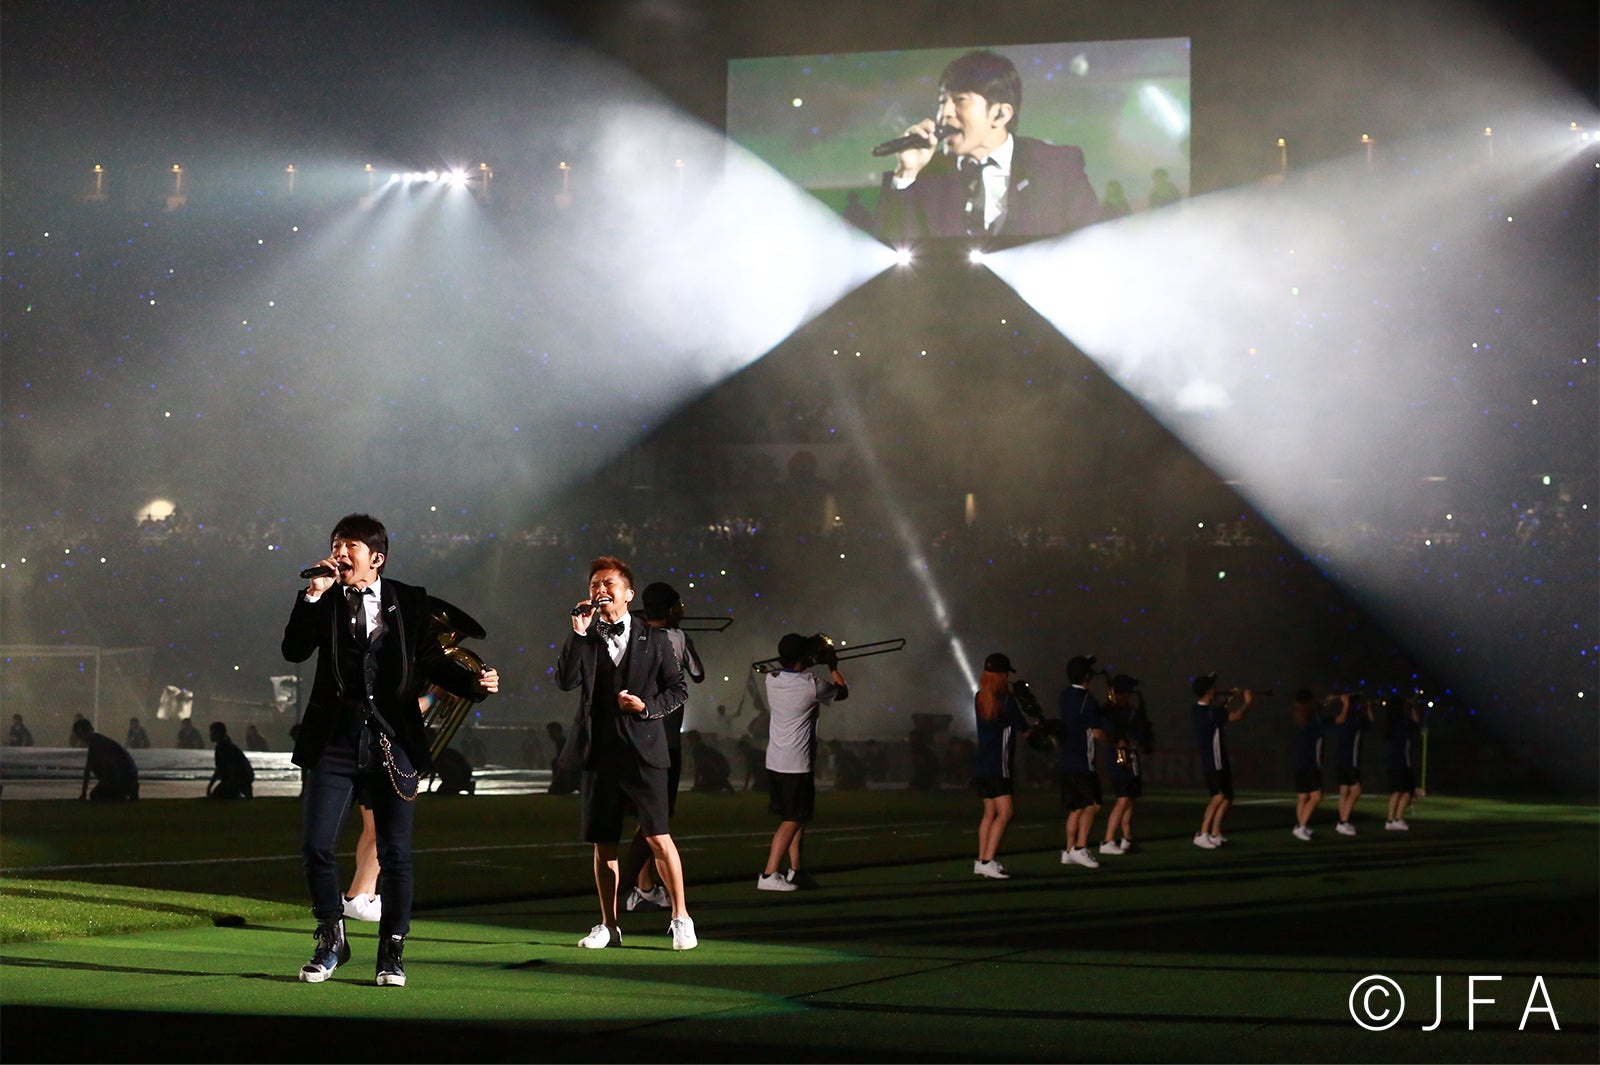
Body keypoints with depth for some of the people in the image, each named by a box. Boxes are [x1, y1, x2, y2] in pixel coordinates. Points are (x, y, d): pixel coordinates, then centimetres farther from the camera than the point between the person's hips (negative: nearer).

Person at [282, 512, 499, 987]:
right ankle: (331, 940, 17)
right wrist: (313, 595, -15)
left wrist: (474, 682, -9)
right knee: (315, 845, -3)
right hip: (334, 742, 1)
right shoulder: (323, 601, 5)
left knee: (395, 853, 2)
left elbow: (433, 661, 8)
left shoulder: (410, 601, 4)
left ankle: (392, 952, 14)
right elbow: (294, 651, -8)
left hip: (392, 742, -1)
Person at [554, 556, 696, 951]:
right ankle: (608, 926, 15)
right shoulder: (584, 640, 9)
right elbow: (565, 681, -6)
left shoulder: (655, 640, 5)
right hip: (599, 752, 3)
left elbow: (678, 688, 7)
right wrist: (579, 633, -13)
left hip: (643, 751, -3)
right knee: (603, 844, 6)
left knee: (658, 837, -8)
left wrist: (648, 706, -10)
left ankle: (681, 918, 2)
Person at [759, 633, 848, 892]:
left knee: (796, 818, 18)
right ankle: (768, 875, -8)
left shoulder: (772, 681, 2)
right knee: (792, 820, -3)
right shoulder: (811, 685, -16)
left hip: (775, 761, 7)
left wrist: (811, 664, 23)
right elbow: (842, 692, 3)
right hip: (797, 764, -7)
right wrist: (833, 667, 18)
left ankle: (796, 870, 23)